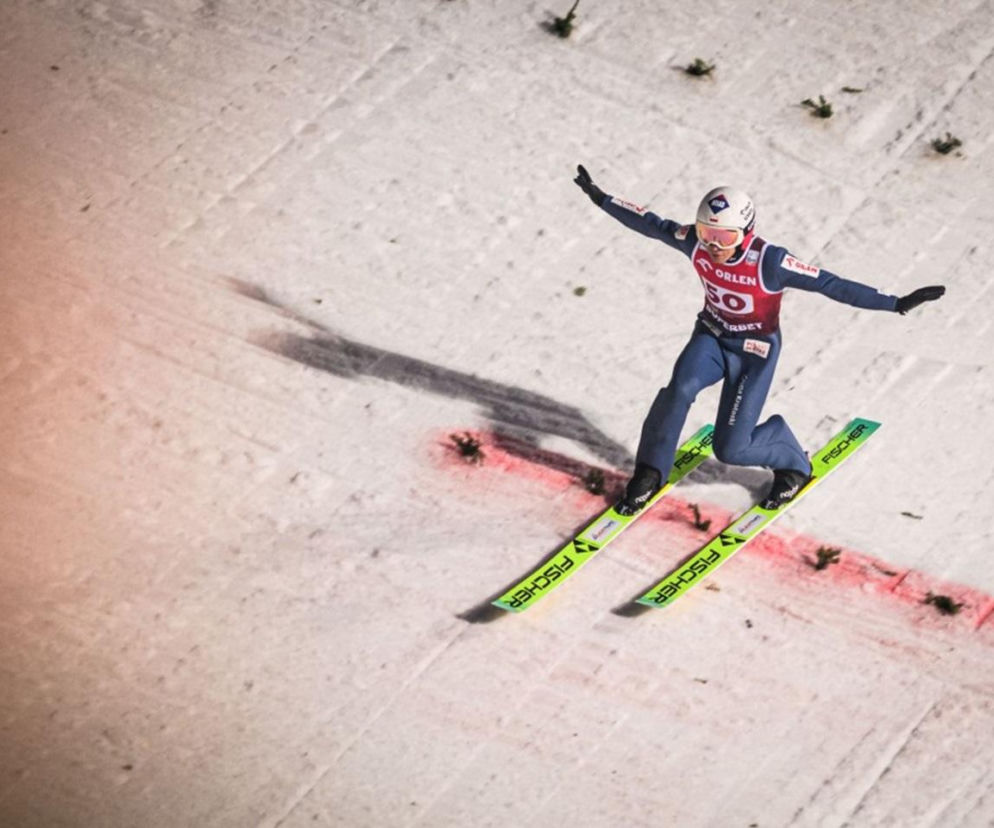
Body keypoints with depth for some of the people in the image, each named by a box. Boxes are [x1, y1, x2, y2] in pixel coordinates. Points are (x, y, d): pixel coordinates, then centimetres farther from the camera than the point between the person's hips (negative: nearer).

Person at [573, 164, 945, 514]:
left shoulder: (769, 262, -31)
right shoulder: (695, 243, -18)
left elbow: (830, 284, -31)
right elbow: (650, 223, -2)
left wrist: (897, 303, -36)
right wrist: (601, 198, 6)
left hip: (755, 350, -4)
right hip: (711, 337, 4)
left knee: (730, 448, -6)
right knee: (680, 389, -27)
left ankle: (792, 464, 26)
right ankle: (650, 473, -9)